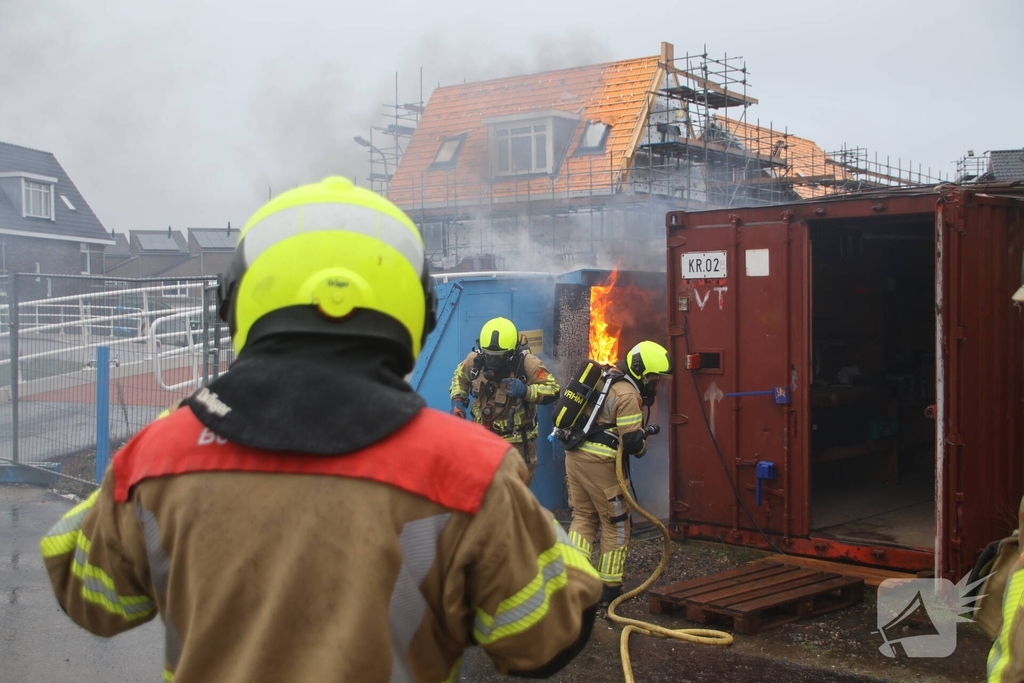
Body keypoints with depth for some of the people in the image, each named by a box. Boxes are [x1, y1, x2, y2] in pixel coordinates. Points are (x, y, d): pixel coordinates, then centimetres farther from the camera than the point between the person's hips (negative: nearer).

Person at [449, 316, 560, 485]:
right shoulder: (475, 360, -11)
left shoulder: (527, 363, -22)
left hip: (517, 441, -3)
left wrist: (526, 390, -36)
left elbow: (554, 390, -20)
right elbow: (459, 377, 11)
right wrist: (457, 400, -6)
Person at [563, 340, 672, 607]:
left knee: (583, 517, 17)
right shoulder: (628, 395, -13)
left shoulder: (606, 378, 15)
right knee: (616, 525, 6)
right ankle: (609, 588, 12)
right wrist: (645, 435, 5)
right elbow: (633, 443, -16)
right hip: (599, 463, -8)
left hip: (575, 454, 8)